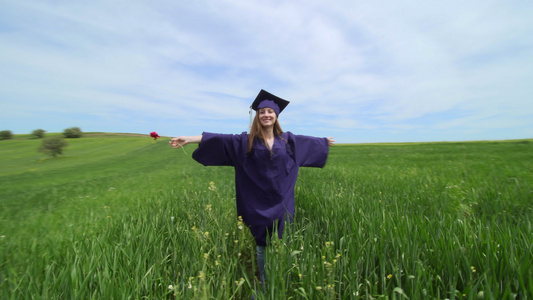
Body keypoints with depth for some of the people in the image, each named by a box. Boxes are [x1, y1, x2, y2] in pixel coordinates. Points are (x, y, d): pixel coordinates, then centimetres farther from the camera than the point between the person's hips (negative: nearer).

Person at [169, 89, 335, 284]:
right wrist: (189, 139, -18)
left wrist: (325, 141, 34)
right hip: (259, 204, -2)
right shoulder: (246, 141, -3)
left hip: (281, 202, 2)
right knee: (261, 245, 11)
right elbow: (220, 139, -11)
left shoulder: (288, 140, 5)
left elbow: (309, 141, 20)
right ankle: (264, 285, 32)